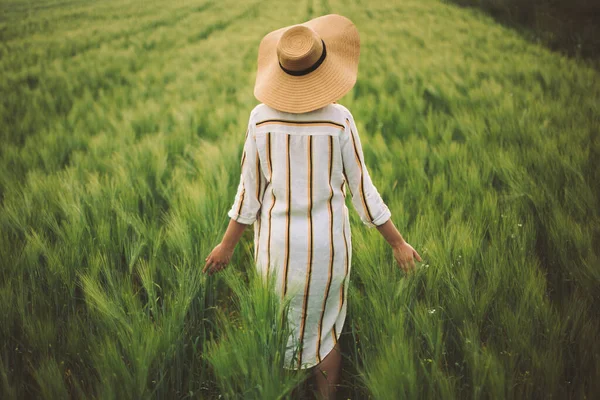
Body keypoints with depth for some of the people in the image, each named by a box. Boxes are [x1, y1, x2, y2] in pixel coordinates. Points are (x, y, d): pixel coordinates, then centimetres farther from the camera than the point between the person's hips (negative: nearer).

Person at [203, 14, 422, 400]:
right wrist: (398, 242, 1)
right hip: (326, 243, -1)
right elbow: (361, 189, -10)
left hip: (278, 243, 1)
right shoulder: (339, 120, -17)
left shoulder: (262, 117, -14)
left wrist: (227, 245, 5)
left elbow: (251, 191, -8)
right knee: (325, 329, 20)